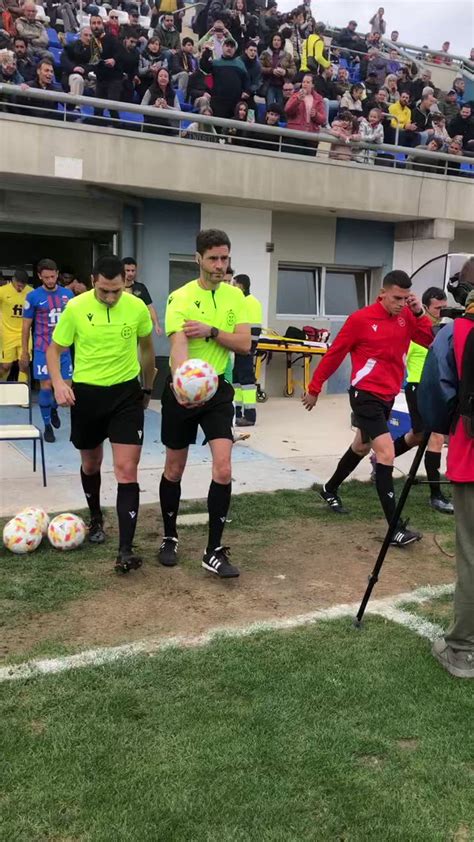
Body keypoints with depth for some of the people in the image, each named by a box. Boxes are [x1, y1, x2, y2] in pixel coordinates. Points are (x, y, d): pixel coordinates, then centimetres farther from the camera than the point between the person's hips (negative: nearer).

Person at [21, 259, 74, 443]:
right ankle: (47, 426, 12)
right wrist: (24, 352, -1)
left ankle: (53, 408, 34)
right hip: (43, 350, -3)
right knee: (46, 386, -2)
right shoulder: (33, 296, -5)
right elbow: (26, 326, 0)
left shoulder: (68, 294, 4)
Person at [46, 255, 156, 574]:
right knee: (91, 464, 18)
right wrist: (58, 382, -20)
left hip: (126, 393, 0)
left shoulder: (137, 307, -8)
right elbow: (55, 349, -1)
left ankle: (126, 549, -8)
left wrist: (147, 388, 17)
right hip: (86, 392, 1)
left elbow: (146, 346, 10)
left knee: (127, 470, -10)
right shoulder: (76, 308, -11)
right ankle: (96, 518, 46)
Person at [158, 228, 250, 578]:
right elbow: (179, 345, -28)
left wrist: (211, 331, -21)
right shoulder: (180, 298, -12)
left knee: (223, 470, -9)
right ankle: (170, 538, 32)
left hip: (217, 389, 3)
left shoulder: (235, 296, 2)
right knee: (175, 469, 11)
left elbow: (244, 344, -5)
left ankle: (214, 551, 3)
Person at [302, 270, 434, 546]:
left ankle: (330, 489, 47)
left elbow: (431, 341, -6)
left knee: (362, 447, 23)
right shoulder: (361, 318, -14)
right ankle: (395, 528, -13)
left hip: (389, 395, 7)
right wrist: (315, 388, -1)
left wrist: (420, 313, -15)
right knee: (386, 453, -16)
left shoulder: (407, 316, 2)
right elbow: (335, 354, -6)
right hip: (366, 395, -7)